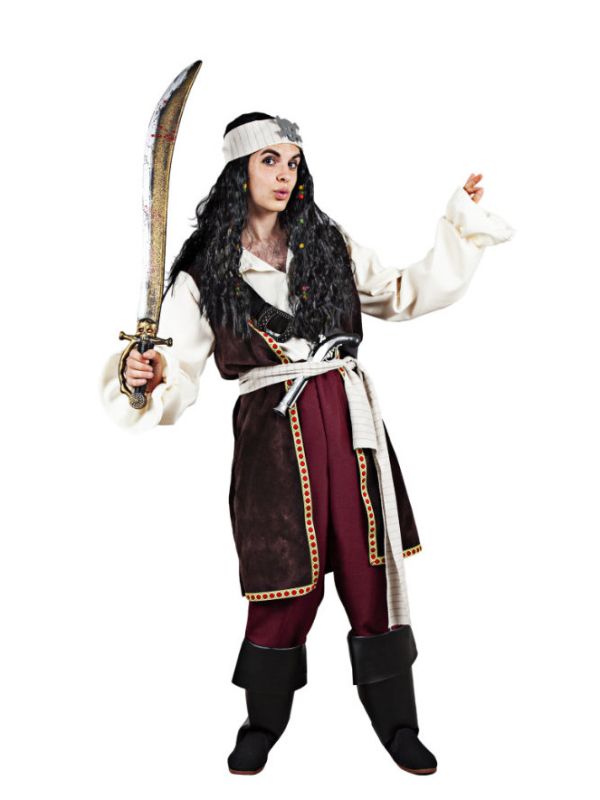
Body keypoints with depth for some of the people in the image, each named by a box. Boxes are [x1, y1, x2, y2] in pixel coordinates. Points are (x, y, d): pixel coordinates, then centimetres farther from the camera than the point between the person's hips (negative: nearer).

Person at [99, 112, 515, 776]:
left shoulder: (328, 244, 12)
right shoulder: (204, 271, 3)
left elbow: (404, 296, 17)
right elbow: (179, 373, -2)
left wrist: (460, 223, 14)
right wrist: (146, 375, -25)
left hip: (349, 420, 3)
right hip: (272, 432, -2)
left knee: (371, 571, 6)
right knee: (285, 581, 2)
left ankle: (396, 725, 25)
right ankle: (263, 724, 28)